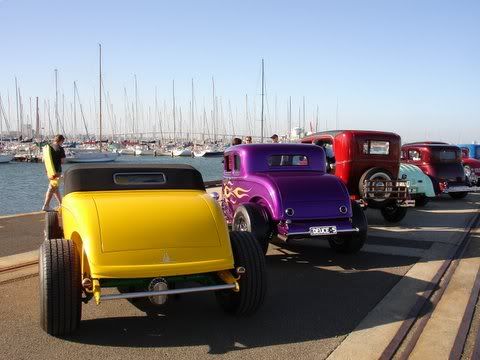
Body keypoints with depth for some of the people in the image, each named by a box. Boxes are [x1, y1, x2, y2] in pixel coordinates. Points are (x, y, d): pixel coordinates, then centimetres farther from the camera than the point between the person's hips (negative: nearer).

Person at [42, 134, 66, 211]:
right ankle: (46, 206, -4)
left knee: (55, 187, 16)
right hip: (56, 170, -7)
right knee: (52, 188, -3)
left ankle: (61, 204, 25)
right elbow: (62, 161, -12)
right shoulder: (60, 149, -11)